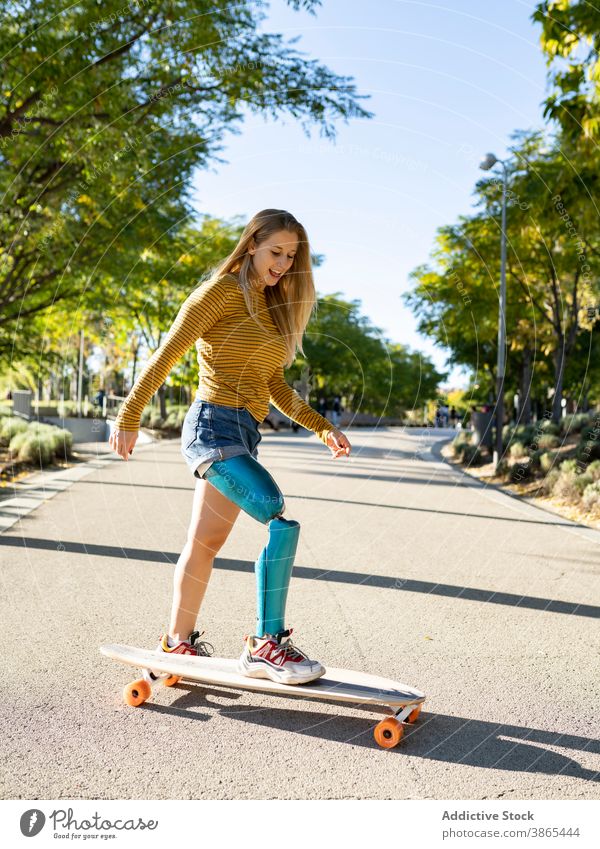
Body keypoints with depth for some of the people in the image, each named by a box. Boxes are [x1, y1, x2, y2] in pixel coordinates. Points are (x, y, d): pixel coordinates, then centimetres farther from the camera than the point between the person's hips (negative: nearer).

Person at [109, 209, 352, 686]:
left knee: (205, 544, 14)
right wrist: (130, 417, -11)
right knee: (283, 524, -19)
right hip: (214, 426, -8)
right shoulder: (223, 291, -5)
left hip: (243, 435, 9)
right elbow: (167, 354, -8)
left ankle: (178, 643, 26)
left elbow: (274, 388, 19)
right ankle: (265, 646, -12)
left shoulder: (270, 307, 19)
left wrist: (323, 428, 11)